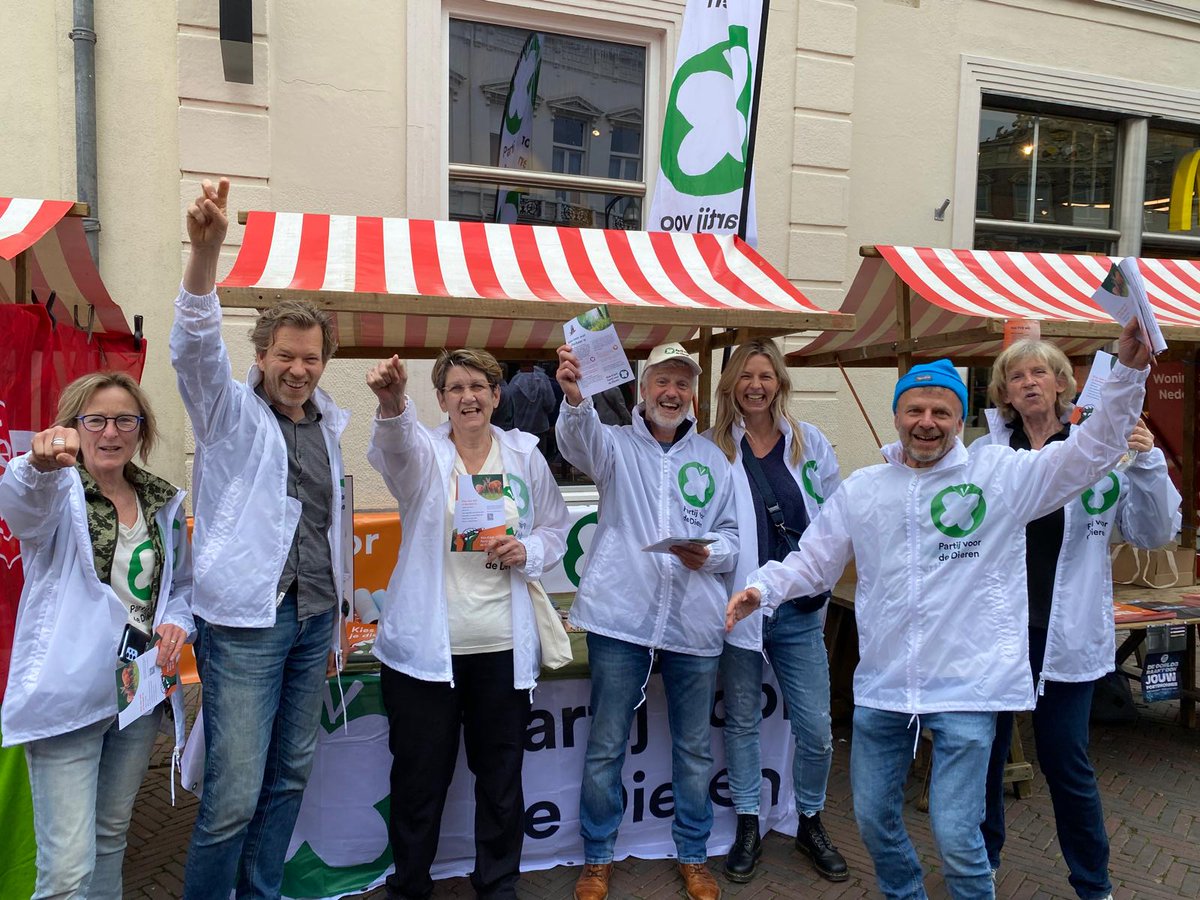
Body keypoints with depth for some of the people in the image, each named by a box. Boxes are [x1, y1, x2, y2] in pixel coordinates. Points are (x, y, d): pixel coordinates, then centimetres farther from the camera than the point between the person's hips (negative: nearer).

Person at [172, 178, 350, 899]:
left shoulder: (327, 428, 14)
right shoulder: (231, 412, -1)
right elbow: (196, 349, -21)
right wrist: (206, 249, -36)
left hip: (312, 619, 6)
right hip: (246, 622, -6)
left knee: (290, 777, 14)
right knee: (233, 797, -6)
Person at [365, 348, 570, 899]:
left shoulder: (525, 455, 6)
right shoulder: (424, 451, -2)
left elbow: (556, 527, 13)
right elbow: (396, 447, -27)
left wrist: (529, 551, -9)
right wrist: (392, 407, -49)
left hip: (502, 645, 2)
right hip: (425, 644, -2)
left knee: (501, 772, 13)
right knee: (419, 775, 8)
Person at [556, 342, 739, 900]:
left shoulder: (712, 459, 12)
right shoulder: (617, 445, 3)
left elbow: (732, 533, 12)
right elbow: (580, 439, -21)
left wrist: (709, 552, -11)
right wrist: (575, 397, -43)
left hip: (694, 621, 3)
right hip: (620, 617, -2)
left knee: (694, 748, 14)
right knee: (605, 746, 8)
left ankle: (693, 855, 33)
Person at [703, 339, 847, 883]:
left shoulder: (809, 443, 6)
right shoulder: (713, 447, 0)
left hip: (799, 608, 1)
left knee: (816, 729, 5)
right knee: (742, 721, 12)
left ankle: (810, 823, 30)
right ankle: (747, 828, 30)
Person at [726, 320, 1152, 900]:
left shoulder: (1002, 475, -1)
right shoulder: (861, 489, 6)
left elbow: (1092, 451, -6)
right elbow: (812, 562, 9)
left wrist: (1129, 370, -18)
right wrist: (763, 588, -7)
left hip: (968, 689, -3)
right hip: (881, 687, 4)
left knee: (956, 835, -3)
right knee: (873, 819, 17)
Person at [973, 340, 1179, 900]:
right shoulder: (984, 453, 0)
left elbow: (1154, 532, -3)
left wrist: (1148, 464, -19)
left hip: (1062, 634, -1)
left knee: (1065, 760, 7)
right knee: (984, 751, 14)